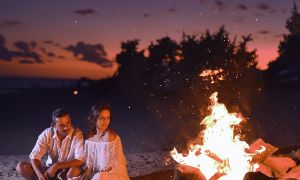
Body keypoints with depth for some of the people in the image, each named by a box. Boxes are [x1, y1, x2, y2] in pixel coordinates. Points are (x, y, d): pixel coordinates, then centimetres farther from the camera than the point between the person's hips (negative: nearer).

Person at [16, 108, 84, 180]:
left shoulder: (77, 134, -18)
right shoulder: (47, 134, -10)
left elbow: (79, 161, -26)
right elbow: (34, 157, -15)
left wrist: (57, 166, -33)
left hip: (68, 172, -3)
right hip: (50, 170, 3)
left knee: (75, 171, -39)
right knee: (21, 167, -16)